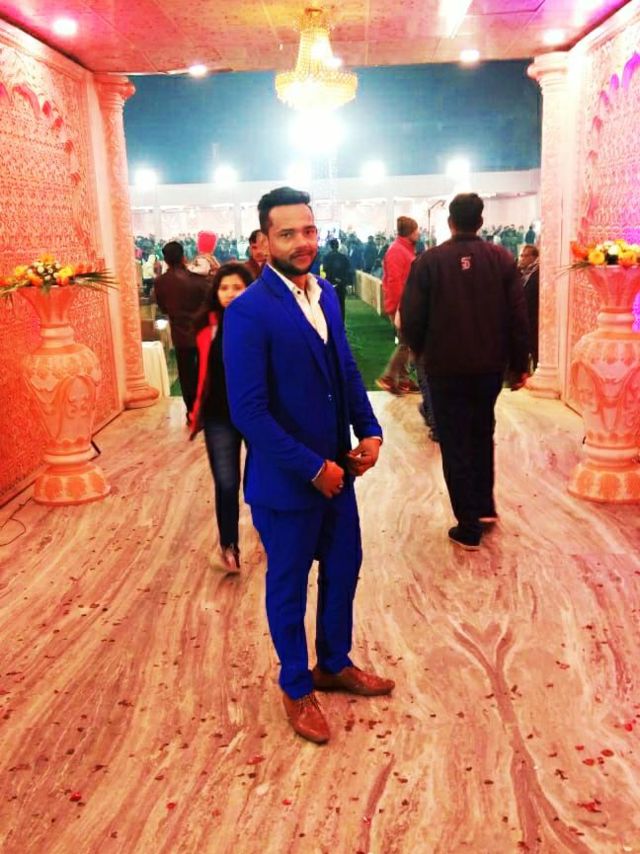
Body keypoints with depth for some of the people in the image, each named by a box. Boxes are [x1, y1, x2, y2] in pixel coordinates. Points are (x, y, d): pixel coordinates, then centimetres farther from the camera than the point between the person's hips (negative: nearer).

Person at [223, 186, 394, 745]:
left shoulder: (326, 294, 4)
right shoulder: (249, 311, -19)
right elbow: (248, 411, -23)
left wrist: (369, 431, -1)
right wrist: (312, 468, -20)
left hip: (336, 469, 7)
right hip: (286, 479, -7)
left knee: (343, 569, 20)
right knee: (289, 586, 12)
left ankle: (335, 665, 43)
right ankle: (297, 689, 33)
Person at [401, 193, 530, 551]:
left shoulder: (429, 261, -9)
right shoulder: (502, 258, -3)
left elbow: (411, 318, -9)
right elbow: (518, 316, -4)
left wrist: (421, 351, 10)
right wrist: (519, 364, 6)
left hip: (446, 367, -3)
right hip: (491, 365, 3)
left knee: (455, 444, 6)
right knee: (482, 434, 25)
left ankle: (469, 527, 9)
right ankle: (485, 505, 26)